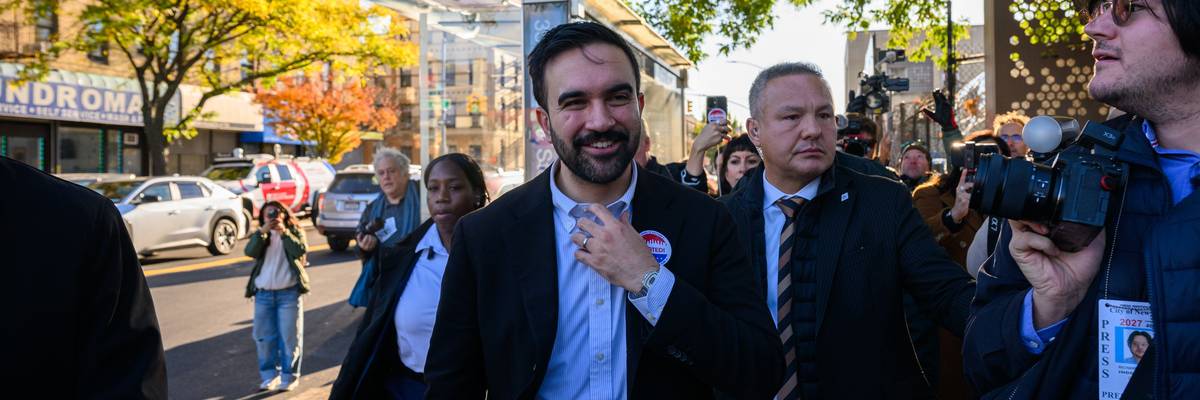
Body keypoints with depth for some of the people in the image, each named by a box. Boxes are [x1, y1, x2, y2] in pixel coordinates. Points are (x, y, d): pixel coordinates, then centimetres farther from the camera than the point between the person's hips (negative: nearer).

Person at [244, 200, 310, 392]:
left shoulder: (295, 231, 4)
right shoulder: (261, 235, 11)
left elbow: (301, 251, -15)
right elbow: (250, 252, -8)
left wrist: (283, 232, -19)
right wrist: (263, 231, -17)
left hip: (289, 293, -3)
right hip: (263, 294, 3)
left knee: (290, 337, -1)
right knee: (264, 337, 7)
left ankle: (289, 376, 8)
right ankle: (269, 375, 19)